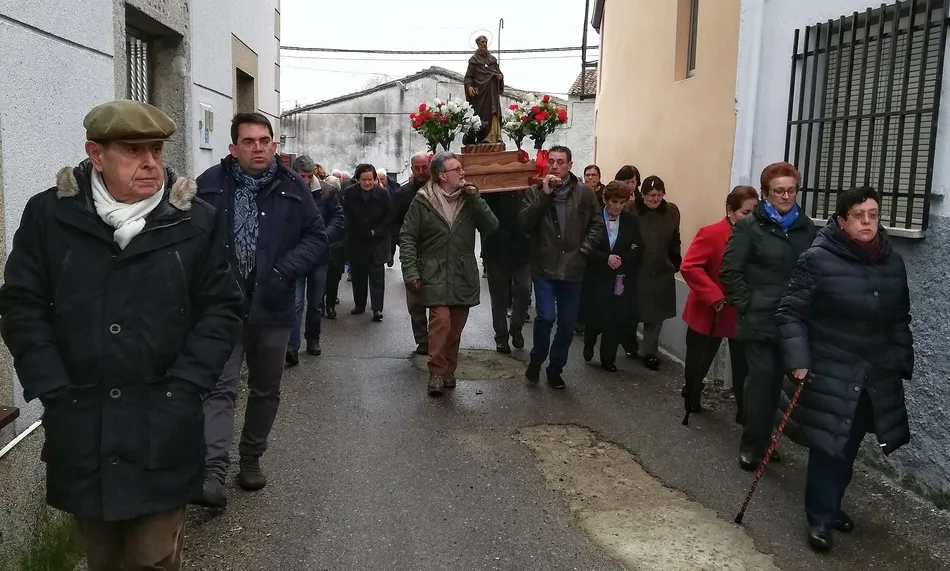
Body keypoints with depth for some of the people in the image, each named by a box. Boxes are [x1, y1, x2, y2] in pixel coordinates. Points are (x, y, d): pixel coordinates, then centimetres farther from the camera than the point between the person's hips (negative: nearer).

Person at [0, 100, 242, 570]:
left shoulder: (196, 221, -1)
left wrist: (182, 390, -8)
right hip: (79, 425, 2)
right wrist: (54, 391, -5)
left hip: (161, 429, -1)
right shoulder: (48, 214, 1)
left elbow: (221, 310, 0)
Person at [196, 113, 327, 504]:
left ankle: (251, 460, 32)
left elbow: (316, 237, 2)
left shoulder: (292, 188, 0)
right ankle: (213, 473, -9)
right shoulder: (210, 185, -3)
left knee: (265, 390, 14)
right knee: (221, 388, -8)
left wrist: (285, 271, -12)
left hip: (272, 307, 3)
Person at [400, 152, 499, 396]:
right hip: (435, 274, -4)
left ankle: (449, 371, 23)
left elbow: (491, 226, -2)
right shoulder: (423, 201, -4)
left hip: (464, 274, 4)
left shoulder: (468, 199, 6)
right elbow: (407, 237, -3)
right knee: (441, 320, -17)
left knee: (456, 327, 9)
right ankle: (437, 372, -4)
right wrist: (411, 272, -10)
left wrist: (475, 199, -10)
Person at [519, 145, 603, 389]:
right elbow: (525, 223, -12)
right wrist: (544, 194, -17)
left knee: (568, 324, 7)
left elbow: (597, 225, 6)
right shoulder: (535, 192, 1)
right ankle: (536, 360, 13)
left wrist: (583, 250, -6)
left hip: (572, 268, 2)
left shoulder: (585, 192, 3)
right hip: (544, 267, -2)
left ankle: (555, 369, 25)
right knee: (546, 317, -13)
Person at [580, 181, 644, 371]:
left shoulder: (631, 221, 5)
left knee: (616, 320, 1)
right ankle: (589, 343, 29)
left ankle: (608, 358, 18)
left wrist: (619, 260, -13)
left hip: (622, 280, 2)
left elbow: (639, 250, 2)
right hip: (597, 279, -2)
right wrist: (606, 258, -19)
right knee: (595, 318, -3)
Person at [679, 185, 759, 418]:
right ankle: (692, 398, 40)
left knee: (744, 368, 3)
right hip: (710, 313, -3)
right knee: (699, 362, 16)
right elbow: (689, 267, -22)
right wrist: (714, 296, -25)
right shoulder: (711, 234, -14)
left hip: (743, 315, 3)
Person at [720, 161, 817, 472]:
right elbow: (730, 270, -7)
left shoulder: (806, 228, 8)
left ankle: (764, 439, 23)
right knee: (761, 376, -6)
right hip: (759, 319, -4)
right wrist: (745, 305, -10)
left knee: (776, 379, 10)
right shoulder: (749, 226, -4)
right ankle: (751, 444, 5)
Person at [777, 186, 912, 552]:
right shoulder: (818, 259, -11)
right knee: (829, 446, -1)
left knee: (849, 447, 13)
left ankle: (830, 506, 31)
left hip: (876, 376, 5)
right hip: (829, 374, -5)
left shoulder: (893, 264, 6)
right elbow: (791, 313, -9)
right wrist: (797, 360, -17)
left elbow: (900, 322, 13)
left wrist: (902, 365, 8)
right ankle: (820, 518, 14)